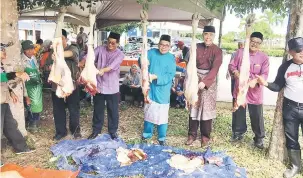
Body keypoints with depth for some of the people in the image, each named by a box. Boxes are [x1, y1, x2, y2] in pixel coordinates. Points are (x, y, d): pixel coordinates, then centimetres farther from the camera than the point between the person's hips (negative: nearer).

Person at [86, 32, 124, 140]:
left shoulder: (120, 54, -6)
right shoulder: (100, 49, 2)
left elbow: (113, 66, -24)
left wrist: (103, 70, -42)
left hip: (112, 88, -2)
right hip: (99, 85, 2)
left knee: (113, 111, 9)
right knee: (98, 110, 15)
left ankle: (113, 131, 27)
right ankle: (96, 130, 32)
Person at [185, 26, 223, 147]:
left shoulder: (217, 51, -5)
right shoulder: (197, 47, 4)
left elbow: (215, 68, -15)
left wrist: (204, 82, -26)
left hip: (209, 80, -2)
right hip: (196, 79, 3)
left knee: (207, 109, 3)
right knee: (193, 107, 6)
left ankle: (205, 136, 16)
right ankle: (192, 134, 18)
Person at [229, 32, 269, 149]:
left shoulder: (264, 57, -6)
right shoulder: (240, 52, -1)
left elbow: (264, 74, -10)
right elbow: (232, 66, 4)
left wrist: (255, 81, -29)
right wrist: (236, 73, -17)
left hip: (255, 91, -1)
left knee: (257, 116, 6)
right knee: (238, 114, 15)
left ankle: (259, 138, 23)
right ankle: (238, 133, 34)